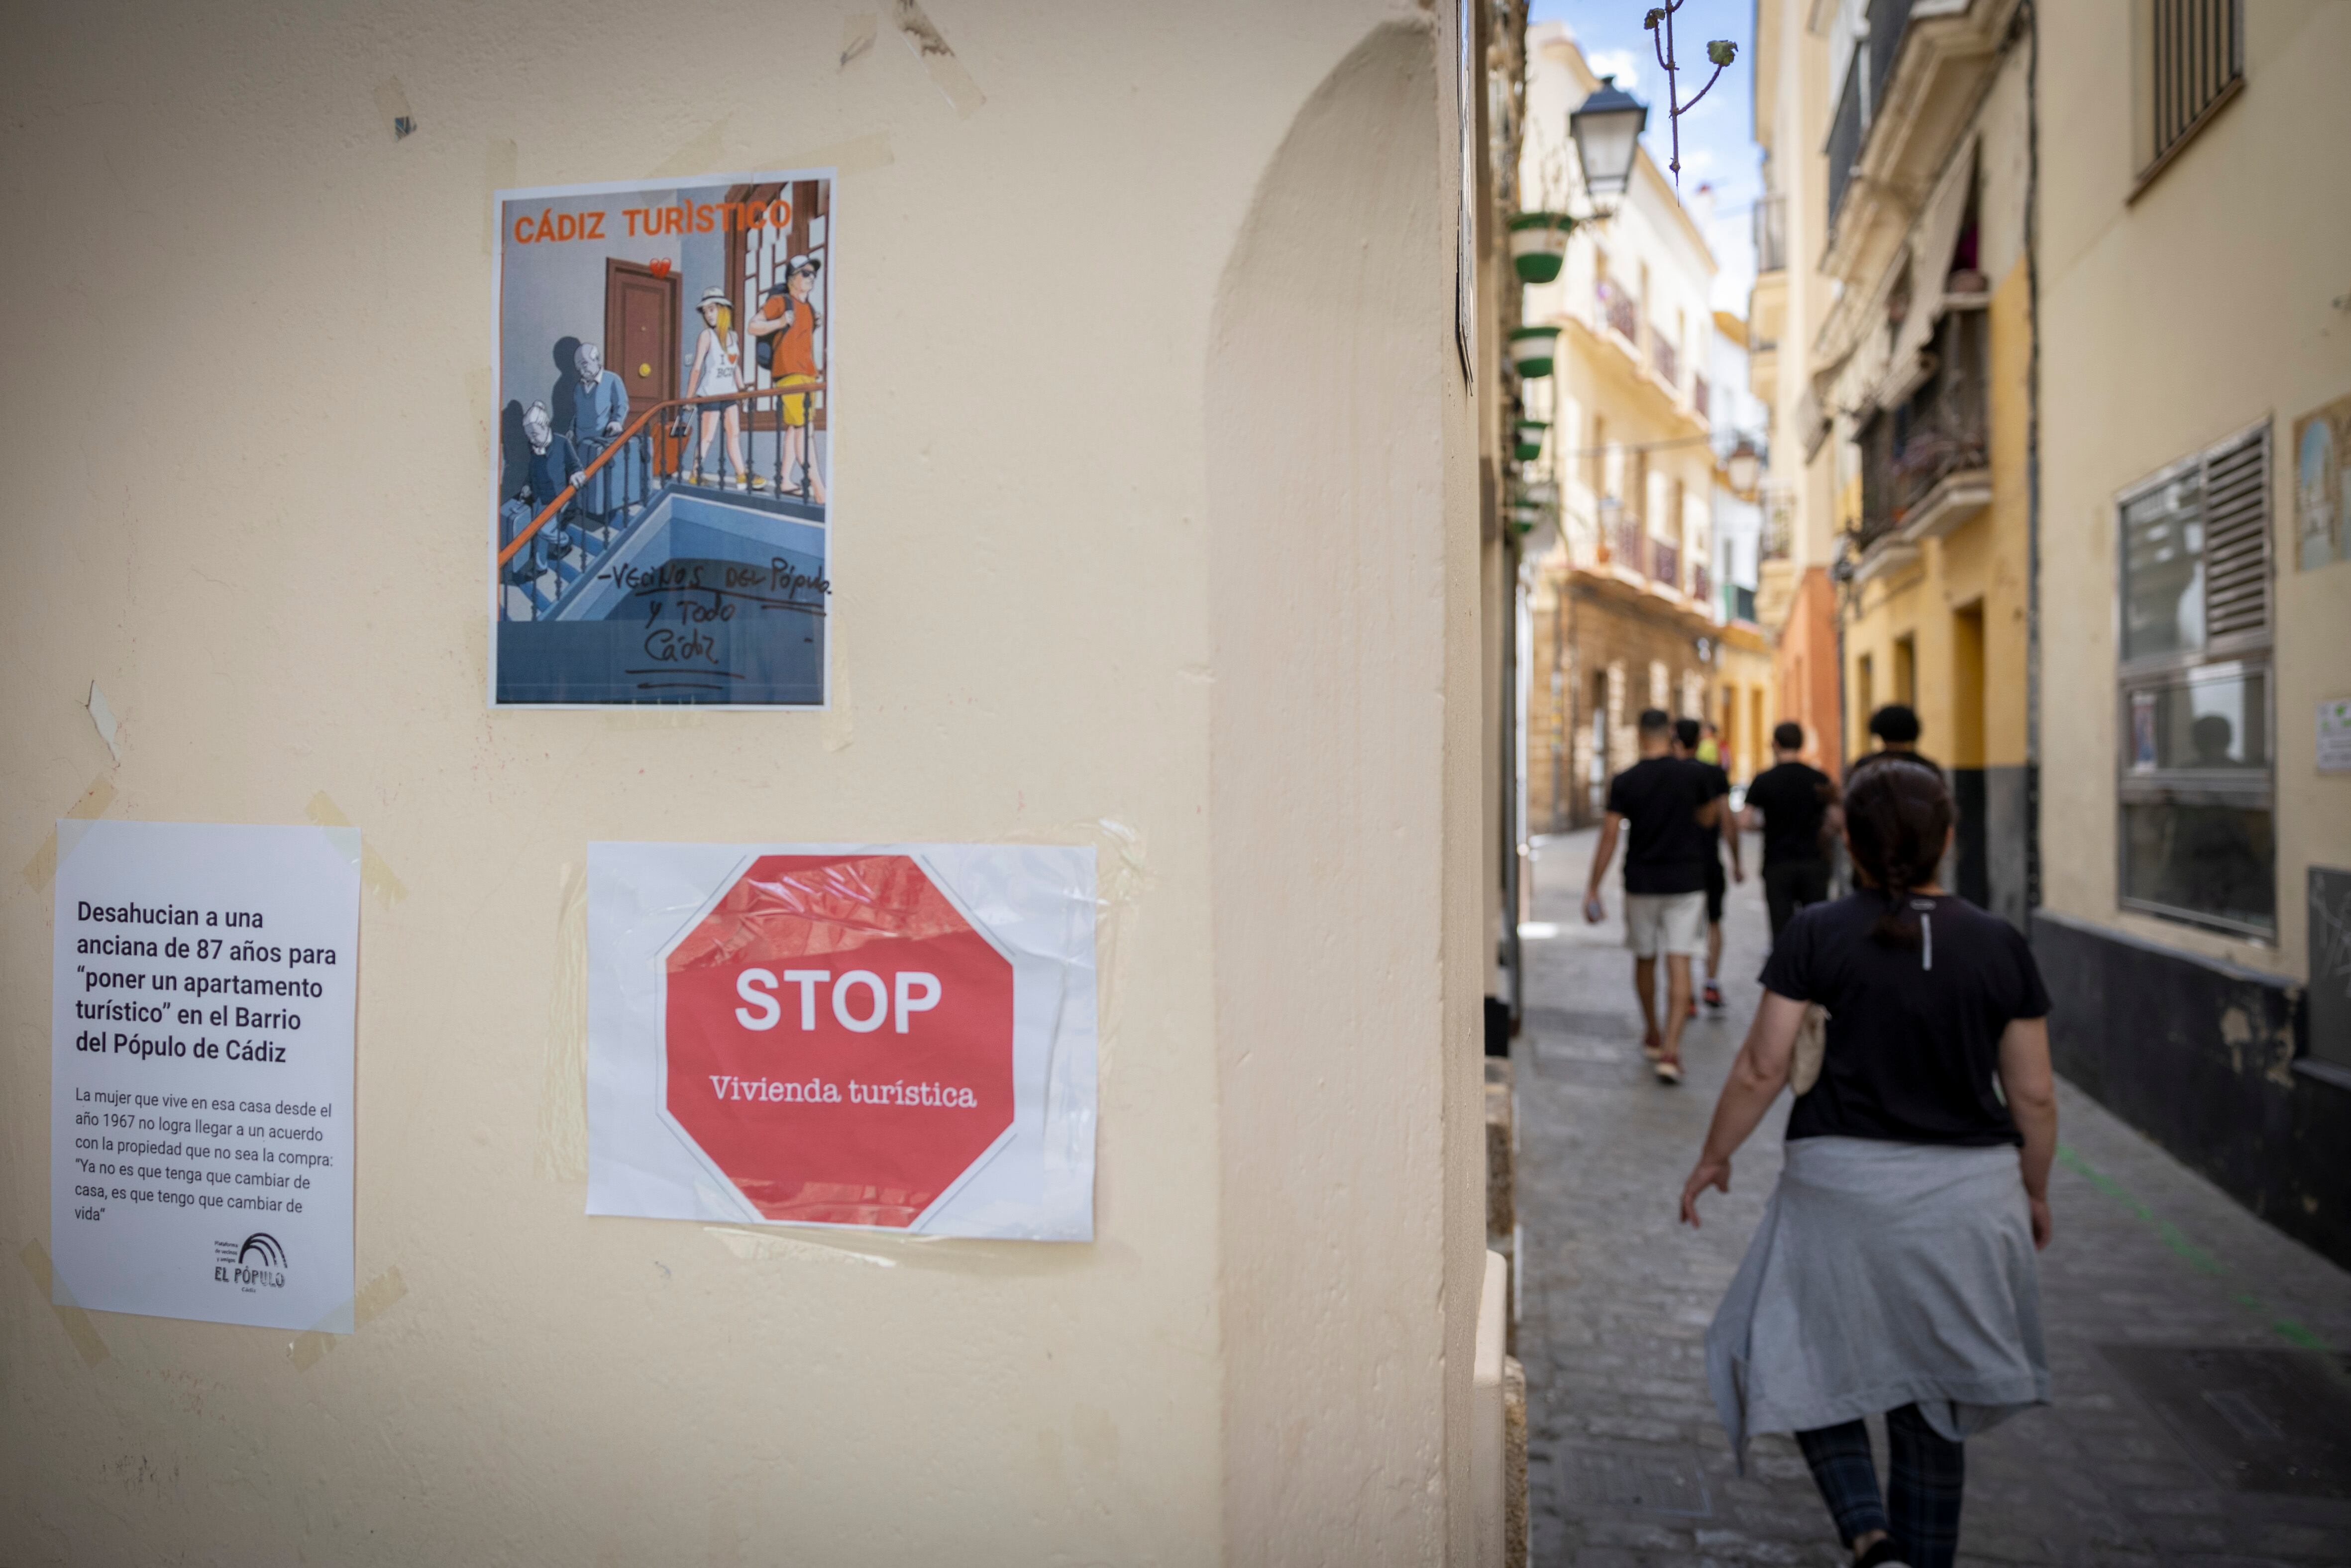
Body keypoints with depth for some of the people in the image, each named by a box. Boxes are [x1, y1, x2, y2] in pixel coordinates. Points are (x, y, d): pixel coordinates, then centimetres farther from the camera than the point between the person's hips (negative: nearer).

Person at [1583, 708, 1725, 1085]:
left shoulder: (1625, 782, -7)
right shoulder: (1694, 775, -5)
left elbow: (1609, 838, -9)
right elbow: (1707, 820, 11)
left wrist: (1593, 888, -3)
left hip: (1641, 883, 0)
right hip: (1686, 881, 0)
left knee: (1644, 959, 17)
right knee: (1679, 964, -3)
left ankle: (1652, 1036, 33)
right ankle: (1671, 1049, -13)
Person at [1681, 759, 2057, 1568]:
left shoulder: (1817, 935, -8)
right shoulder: (2000, 946, 0)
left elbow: (1761, 1068, -10)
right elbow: (2033, 1094, 3)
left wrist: (1713, 1158, 4)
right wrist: (2034, 1192, 18)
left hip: (1843, 1183, -3)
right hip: (1968, 1192, 3)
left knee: (1806, 1364, 15)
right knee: (1931, 1394, 16)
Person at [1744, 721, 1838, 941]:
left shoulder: (1764, 780, -6)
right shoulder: (1820, 780, 0)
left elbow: (1749, 822, -8)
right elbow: (1834, 823, 1)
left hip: (1777, 865, -2)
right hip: (1813, 863, 2)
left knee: (1782, 930, 1)